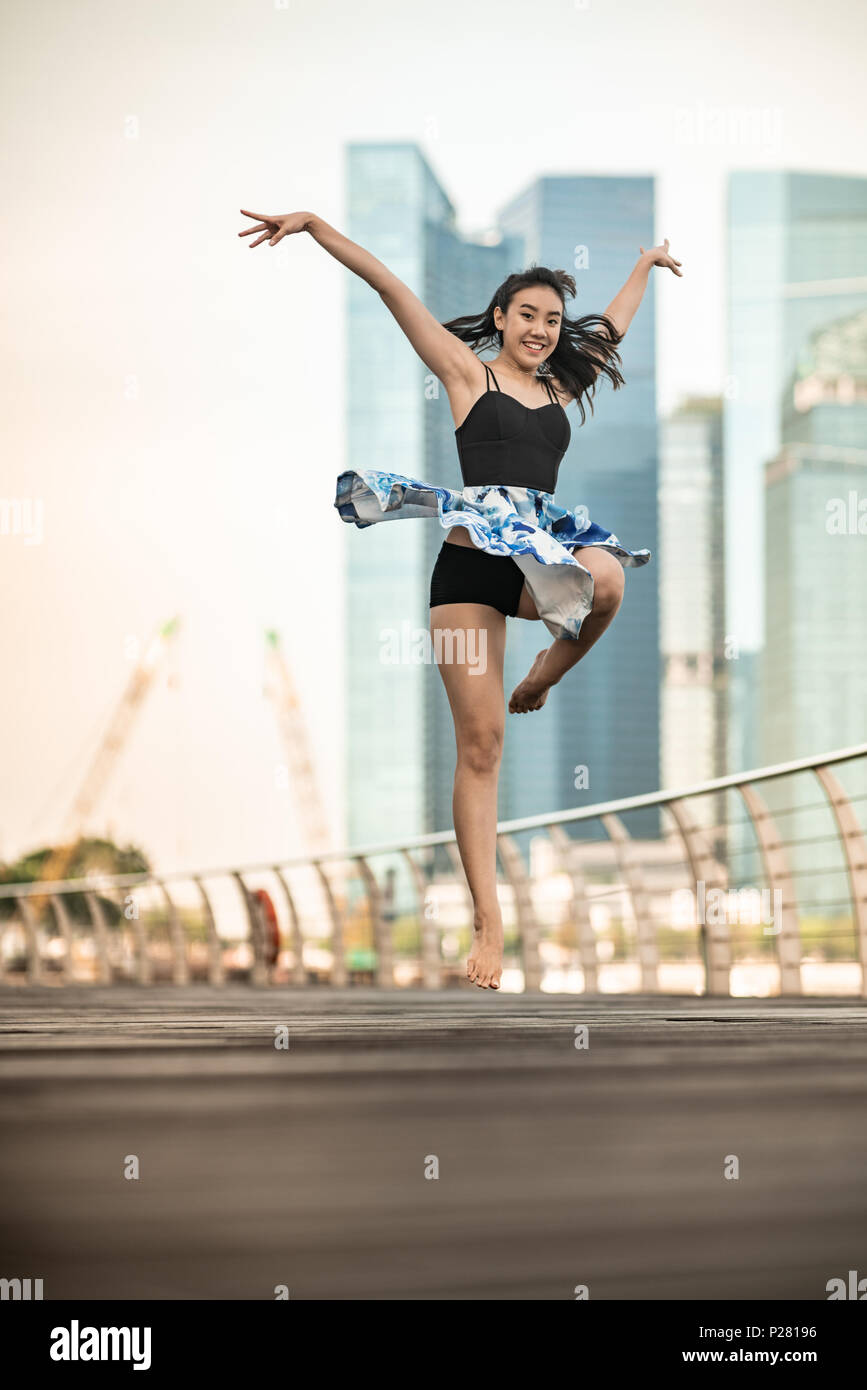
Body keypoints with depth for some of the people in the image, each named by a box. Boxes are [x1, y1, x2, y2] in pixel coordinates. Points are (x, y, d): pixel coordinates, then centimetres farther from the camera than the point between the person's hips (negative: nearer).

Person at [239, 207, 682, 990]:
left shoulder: (561, 387, 20)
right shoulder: (469, 371, 9)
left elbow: (614, 326, 38)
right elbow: (390, 286, 5)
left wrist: (649, 262, 51)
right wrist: (312, 225, 2)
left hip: (542, 554, 4)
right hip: (472, 559, -4)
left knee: (605, 578, -34)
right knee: (481, 742, -7)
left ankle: (546, 675, 0)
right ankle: (489, 924, -4)